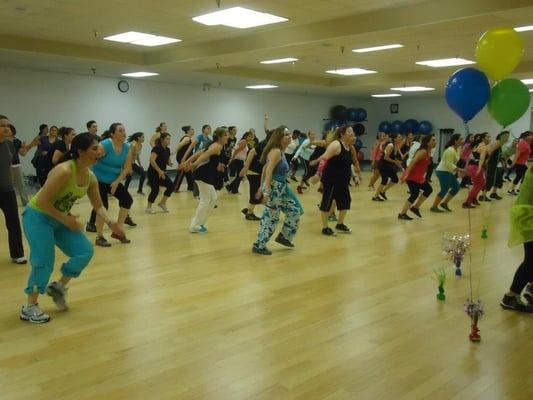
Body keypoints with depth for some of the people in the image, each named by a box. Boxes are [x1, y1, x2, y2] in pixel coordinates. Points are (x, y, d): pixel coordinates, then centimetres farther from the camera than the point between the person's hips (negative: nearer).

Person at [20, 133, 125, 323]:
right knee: (44, 262, -10)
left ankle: (59, 286, 19)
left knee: (85, 251, -3)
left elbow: (98, 206, 6)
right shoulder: (64, 171, -30)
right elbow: (41, 202, -28)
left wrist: (111, 223, -9)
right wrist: (65, 219, -22)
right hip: (38, 217, -8)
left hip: (60, 218, 8)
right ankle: (29, 308, 9)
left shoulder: (90, 177, -5)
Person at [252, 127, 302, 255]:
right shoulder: (276, 151, -16)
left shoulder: (280, 151, 13)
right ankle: (259, 246, 8)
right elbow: (268, 171, -24)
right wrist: (266, 192, -29)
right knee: (271, 217, -3)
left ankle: (283, 236, 27)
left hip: (281, 187, 10)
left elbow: (265, 169, 18)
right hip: (274, 187, -10)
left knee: (295, 210, 14)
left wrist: (261, 187, 21)